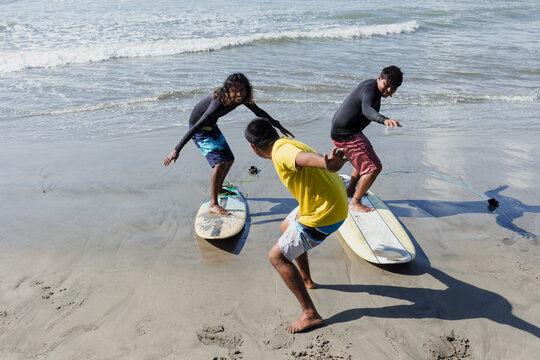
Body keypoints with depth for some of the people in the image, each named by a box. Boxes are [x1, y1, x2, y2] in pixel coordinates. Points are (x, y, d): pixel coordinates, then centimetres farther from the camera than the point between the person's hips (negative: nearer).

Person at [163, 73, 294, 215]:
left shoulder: (242, 97, -14)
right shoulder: (219, 103, -37)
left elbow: (259, 112, 4)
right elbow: (196, 127, -39)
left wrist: (278, 126, 11)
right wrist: (177, 150, -41)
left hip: (212, 126, 8)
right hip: (199, 128, -8)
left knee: (229, 159, 16)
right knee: (219, 162, -21)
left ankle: (218, 189, 39)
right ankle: (213, 204, -14)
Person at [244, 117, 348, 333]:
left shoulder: (282, 152, -22)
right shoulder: (288, 143, 10)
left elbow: (305, 157, -45)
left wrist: (328, 164, -66)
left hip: (324, 214, -10)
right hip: (334, 200, 10)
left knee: (277, 257, 1)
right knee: (287, 227, 31)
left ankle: (310, 315, 5)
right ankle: (305, 280, 48)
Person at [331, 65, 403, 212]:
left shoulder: (372, 85, 8)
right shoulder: (370, 89, -25)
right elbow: (367, 110, -48)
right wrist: (385, 120, -66)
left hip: (343, 130, 11)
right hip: (345, 135, -11)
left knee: (365, 157, 32)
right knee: (374, 167, -11)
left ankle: (350, 190, 46)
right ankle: (354, 203, 0)